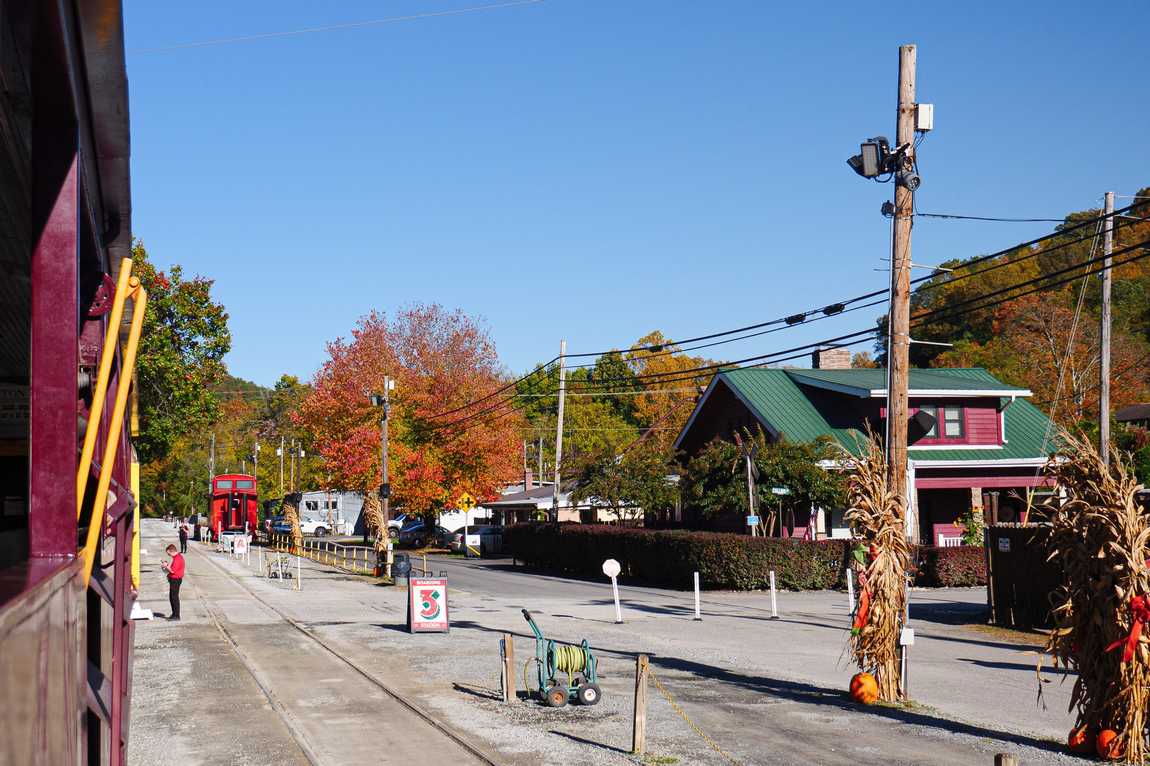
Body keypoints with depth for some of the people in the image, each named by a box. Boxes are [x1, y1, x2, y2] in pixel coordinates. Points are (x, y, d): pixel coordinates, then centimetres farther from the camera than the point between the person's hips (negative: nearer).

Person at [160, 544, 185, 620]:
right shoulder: (177, 557, 14)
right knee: (171, 597, 17)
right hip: (174, 579, 11)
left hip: (175, 580, -11)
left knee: (174, 597, -6)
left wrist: (166, 566, -11)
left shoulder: (177, 559, -20)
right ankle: (174, 614, 26)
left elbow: (172, 570, -25)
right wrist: (167, 565, 9)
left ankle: (176, 615, -1)